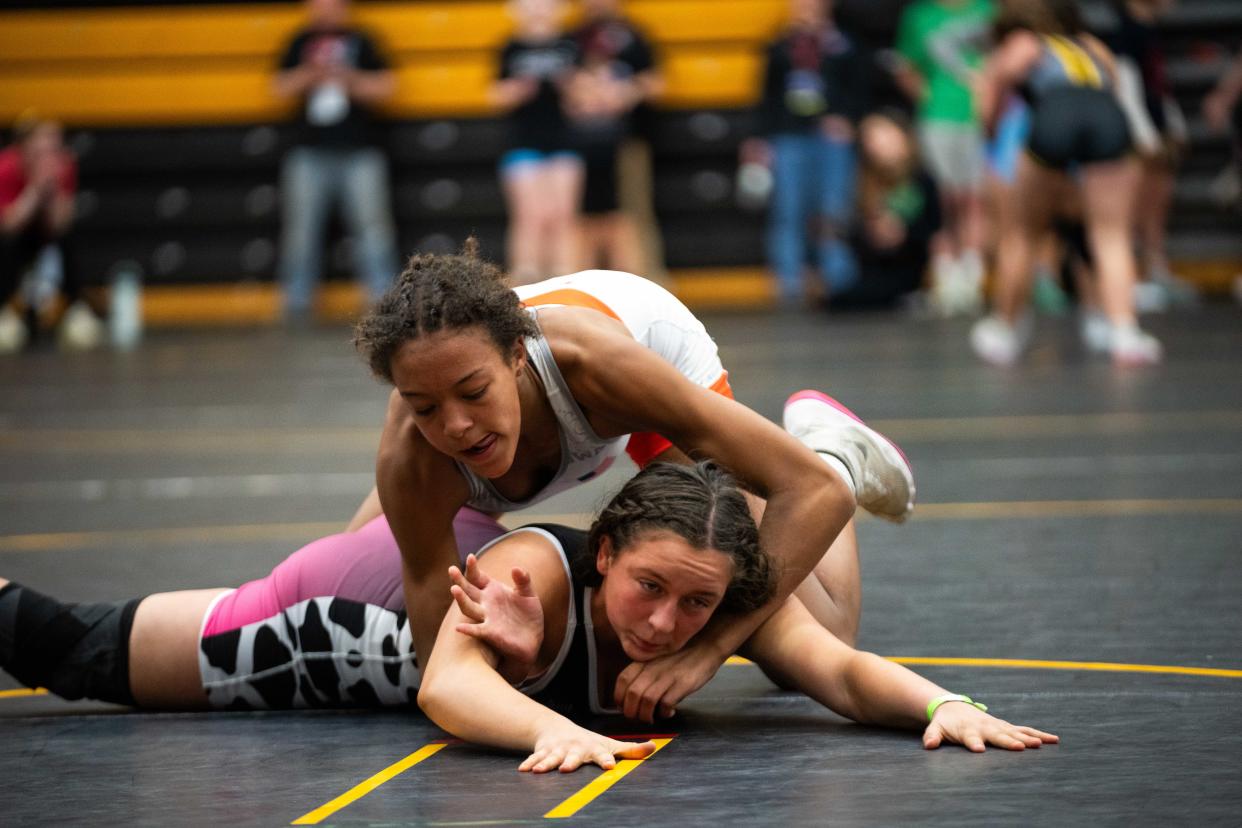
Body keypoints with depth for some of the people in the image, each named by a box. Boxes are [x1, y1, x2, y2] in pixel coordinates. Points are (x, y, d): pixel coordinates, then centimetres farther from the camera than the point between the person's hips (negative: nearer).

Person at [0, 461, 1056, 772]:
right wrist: (560, 731, -76)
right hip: (395, 633, -4)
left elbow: (843, 672, -42)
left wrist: (944, 703, -62)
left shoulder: (737, 596, -34)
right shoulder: (532, 568, -45)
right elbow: (448, 684, -58)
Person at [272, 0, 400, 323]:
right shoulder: (301, 43, 14)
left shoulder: (361, 42, 9)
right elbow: (280, 88, 8)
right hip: (309, 151, 2)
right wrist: (309, 75, -9)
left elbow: (386, 87, 3)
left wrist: (349, 79, -10)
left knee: (371, 222, -6)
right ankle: (297, 304, 5)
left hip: (359, 151, -2)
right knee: (301, 225, -1)